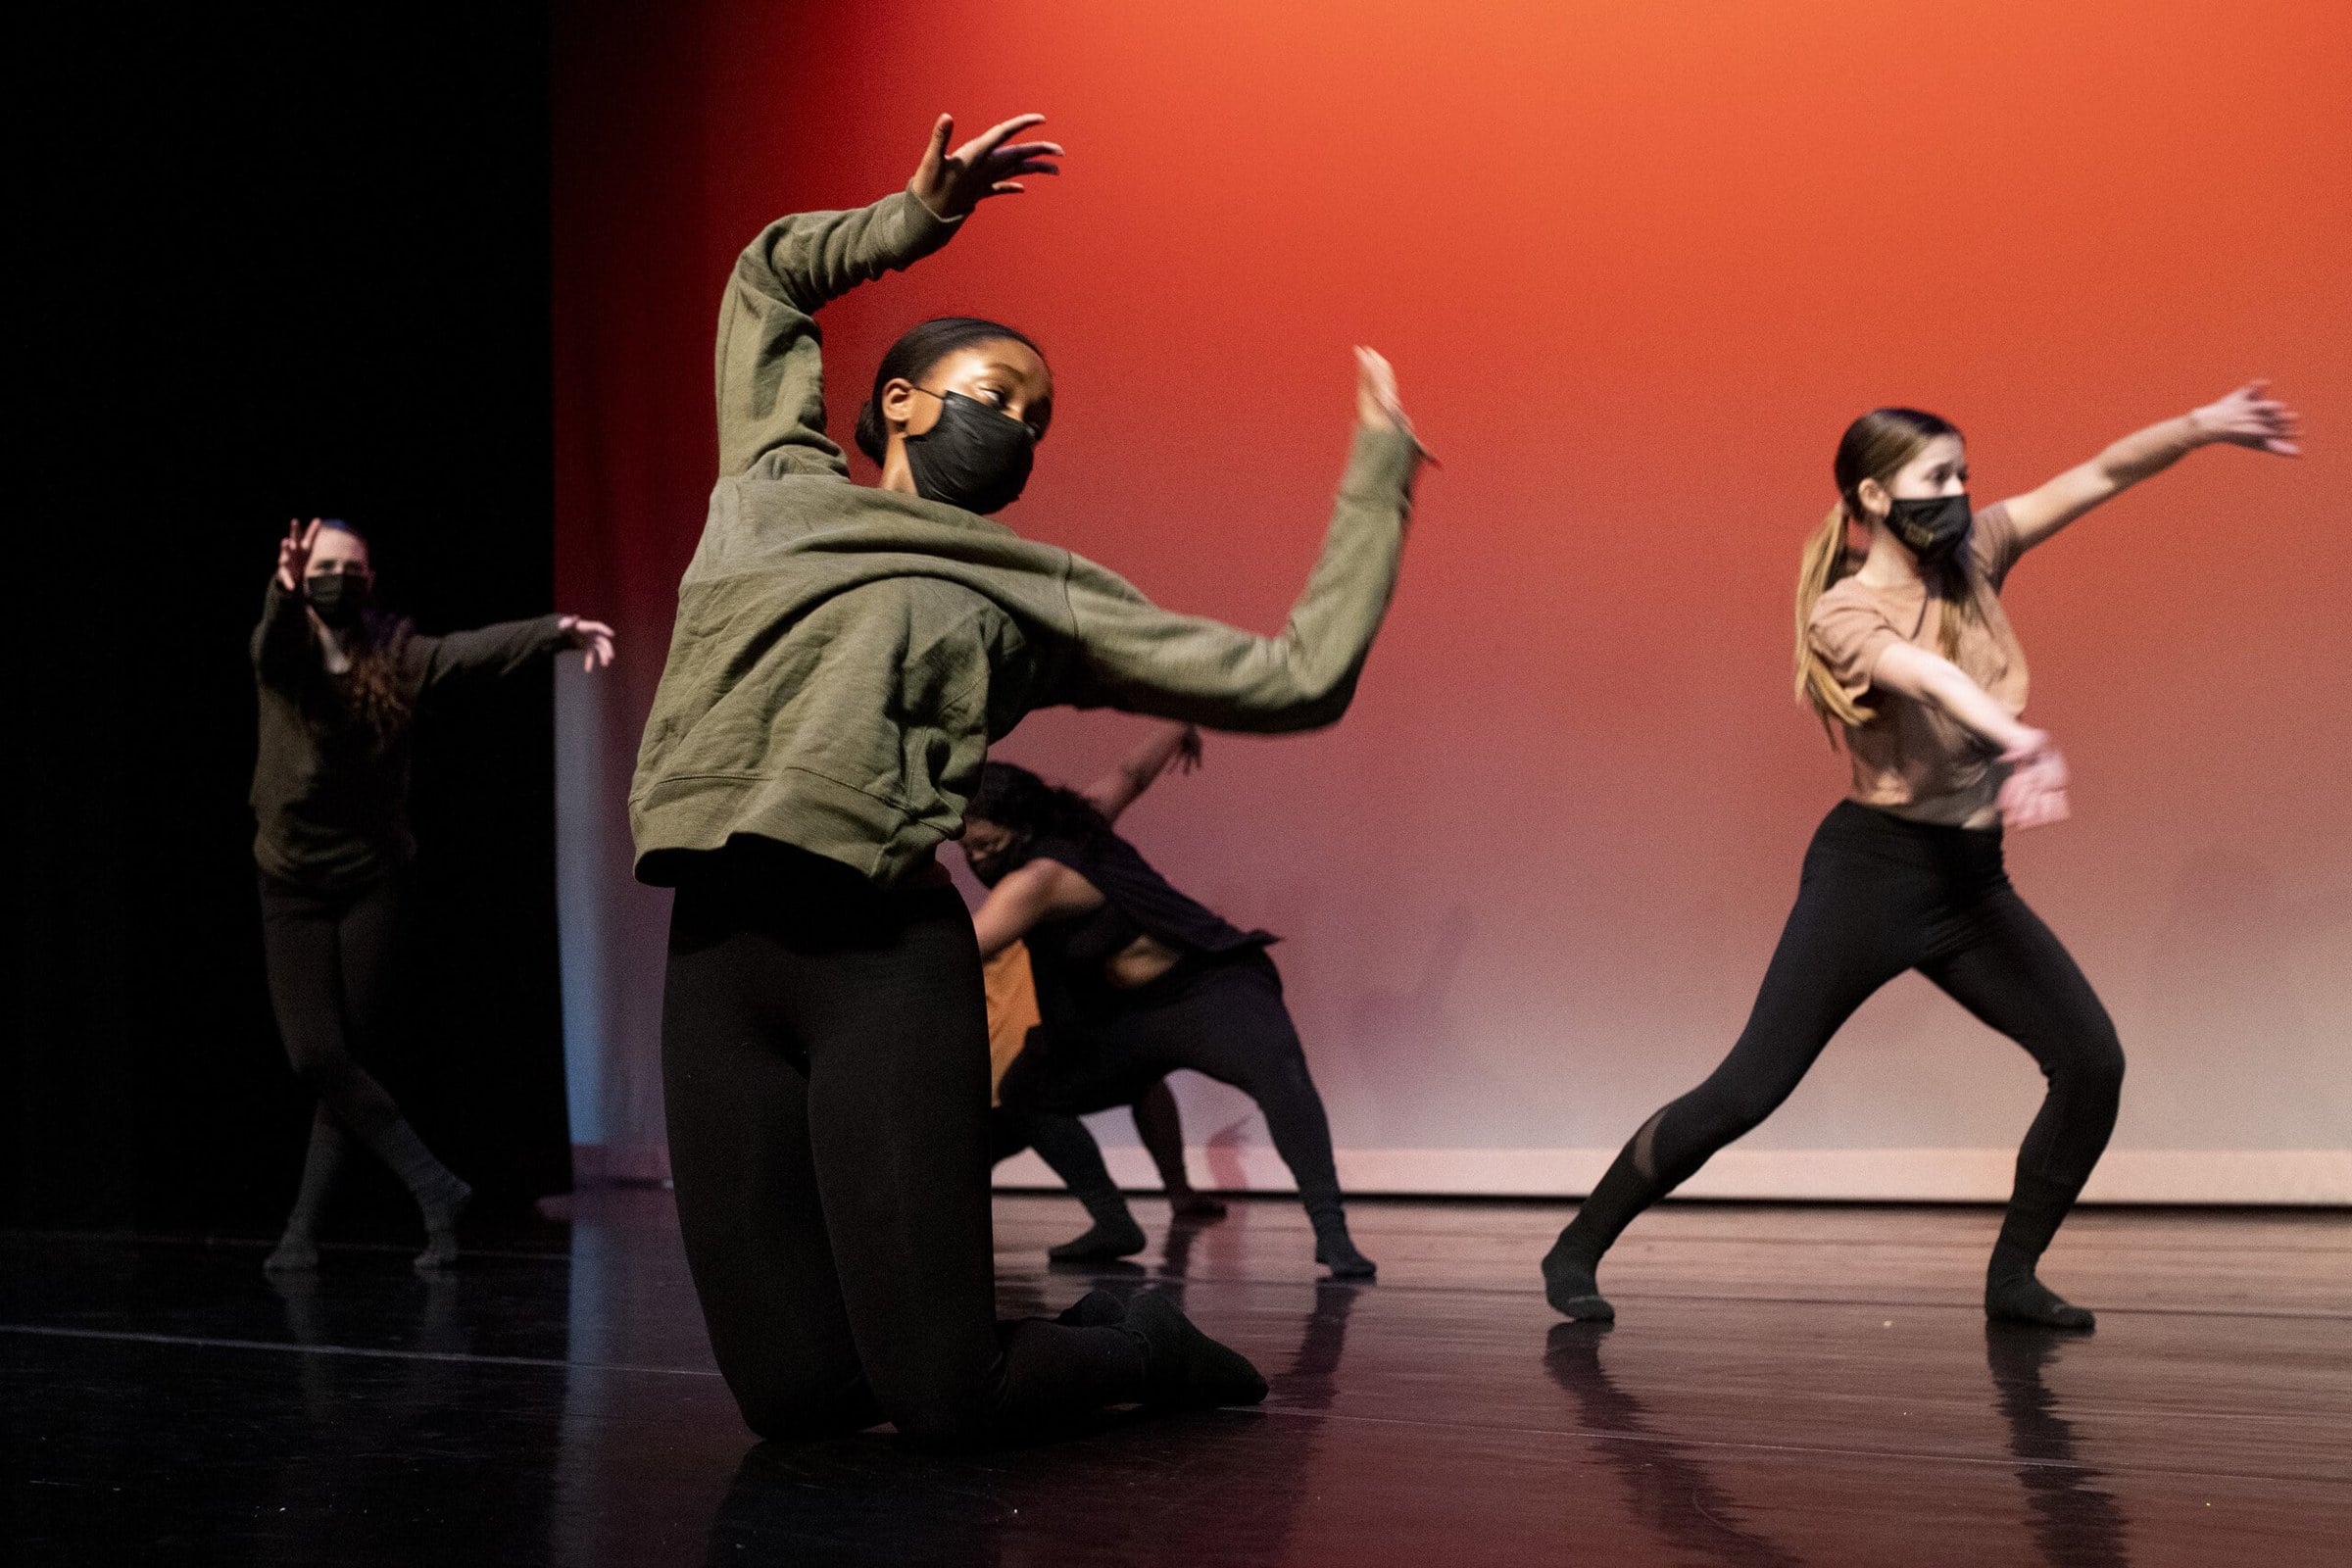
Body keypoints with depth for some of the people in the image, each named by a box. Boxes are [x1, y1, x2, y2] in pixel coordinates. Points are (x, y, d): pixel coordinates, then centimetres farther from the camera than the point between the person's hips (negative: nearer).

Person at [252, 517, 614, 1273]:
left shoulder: (399, 657, -4)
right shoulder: (281, 654, -3)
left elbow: (479, 650, -21)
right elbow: (273, 637, -27)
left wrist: (557, 630, -41)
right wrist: (283, 592, -51)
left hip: (374, 879, 0)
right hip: (294, 884, 0)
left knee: (351, 1057, 0)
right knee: (317, 1059, -8)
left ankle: (303, 1229, 10)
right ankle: (434, 1188, 4)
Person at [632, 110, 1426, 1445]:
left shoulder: (1039, 599, 15)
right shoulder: (777, 482, 22)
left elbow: (1299, 679, 11)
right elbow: (769, 276, 39)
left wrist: (1381, 476, 16)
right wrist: (919, 220, 31)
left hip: (885, 956, -2)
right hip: (718, 951, 2)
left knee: (946, 1409, -9)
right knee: (793, 1402, -2)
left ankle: (1137, 1348, 23)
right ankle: (1018, 1333, 28)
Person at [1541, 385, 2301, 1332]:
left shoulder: (1972, 554, 5)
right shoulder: (1843, 614, -14)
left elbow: (2100, 477, 1)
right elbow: (1928, 674, -34)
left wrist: (2199, 427, -13)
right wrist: (2015, 738, -52)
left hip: (1971, 879, 6)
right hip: (1872, 869, -6)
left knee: (2093, 1063, -5)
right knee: (1748, 1091, -7)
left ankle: (2012, 1277, 9)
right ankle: (1577, 1248, 6)